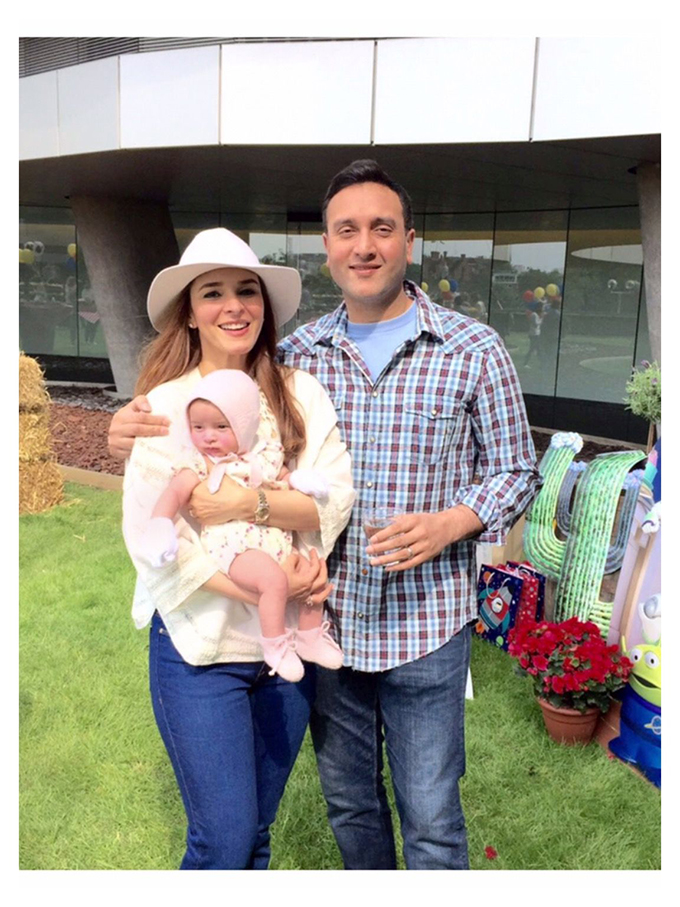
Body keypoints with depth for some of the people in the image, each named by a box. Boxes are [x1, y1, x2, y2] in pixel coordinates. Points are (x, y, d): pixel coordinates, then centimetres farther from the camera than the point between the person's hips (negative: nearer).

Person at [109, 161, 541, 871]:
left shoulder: (474, 351, -6)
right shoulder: (296, 353, 1)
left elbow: (515, 472, 1)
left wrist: (448, 524, -18)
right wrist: (140, 431, -10)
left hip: (426, 623, -3)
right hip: (327, 620, 3)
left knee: (430, 822, 11)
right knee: (348, 801, 23)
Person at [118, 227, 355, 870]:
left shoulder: (301, 394, 2)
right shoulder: (165, 405, -7)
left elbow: (337, 498, -7)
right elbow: (150, 538, -13)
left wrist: (256, 503, -23)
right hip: (200, 647, -3)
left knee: (256, 830, 18)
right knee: (223, 840, 2)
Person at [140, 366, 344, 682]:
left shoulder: (266, 454, 11)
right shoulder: (198, 464, -3)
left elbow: (284, 478, 22)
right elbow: (174, 493, -14)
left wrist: (296, 480, -1)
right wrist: (159, 525, -31)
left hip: (276, 537, 7)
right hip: (232, 542, -6)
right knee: (274, 580, -27)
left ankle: (310, 637, 21)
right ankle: (275, 645, -8)